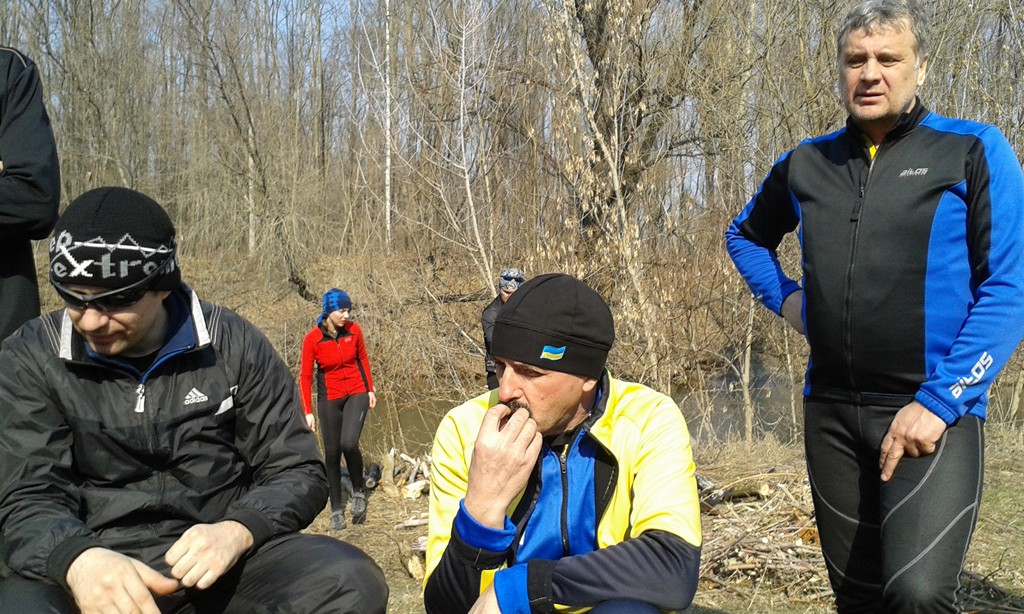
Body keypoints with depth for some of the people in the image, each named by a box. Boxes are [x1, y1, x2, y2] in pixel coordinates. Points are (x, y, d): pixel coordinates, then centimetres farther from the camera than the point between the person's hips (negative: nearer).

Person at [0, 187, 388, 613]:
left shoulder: (235, 346, 0)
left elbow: (296, 471, 2)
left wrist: (238, 532, -20)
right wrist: (78, 559, -29)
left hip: (222, 562, 2)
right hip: (97, 569, -1)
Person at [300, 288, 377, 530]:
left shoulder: (353, 330, -6)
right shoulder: (312, 338, -12)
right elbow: (305, 376, -7)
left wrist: (370, 389, 11)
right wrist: (308, 412, -9)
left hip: (356, 394, 0)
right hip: (329, 399, 0)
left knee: (349, 443, -20)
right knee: (332, 454, 4)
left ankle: (358, 491, 5)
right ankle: (336, 510, 17)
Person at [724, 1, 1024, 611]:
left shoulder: (974, 151, -2)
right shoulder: (807, 162, 10)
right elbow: (745, 236, 28)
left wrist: (939, 401, -16)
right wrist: (785, 297, 10)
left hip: (935, 413, -4)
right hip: (830, 411, 4)